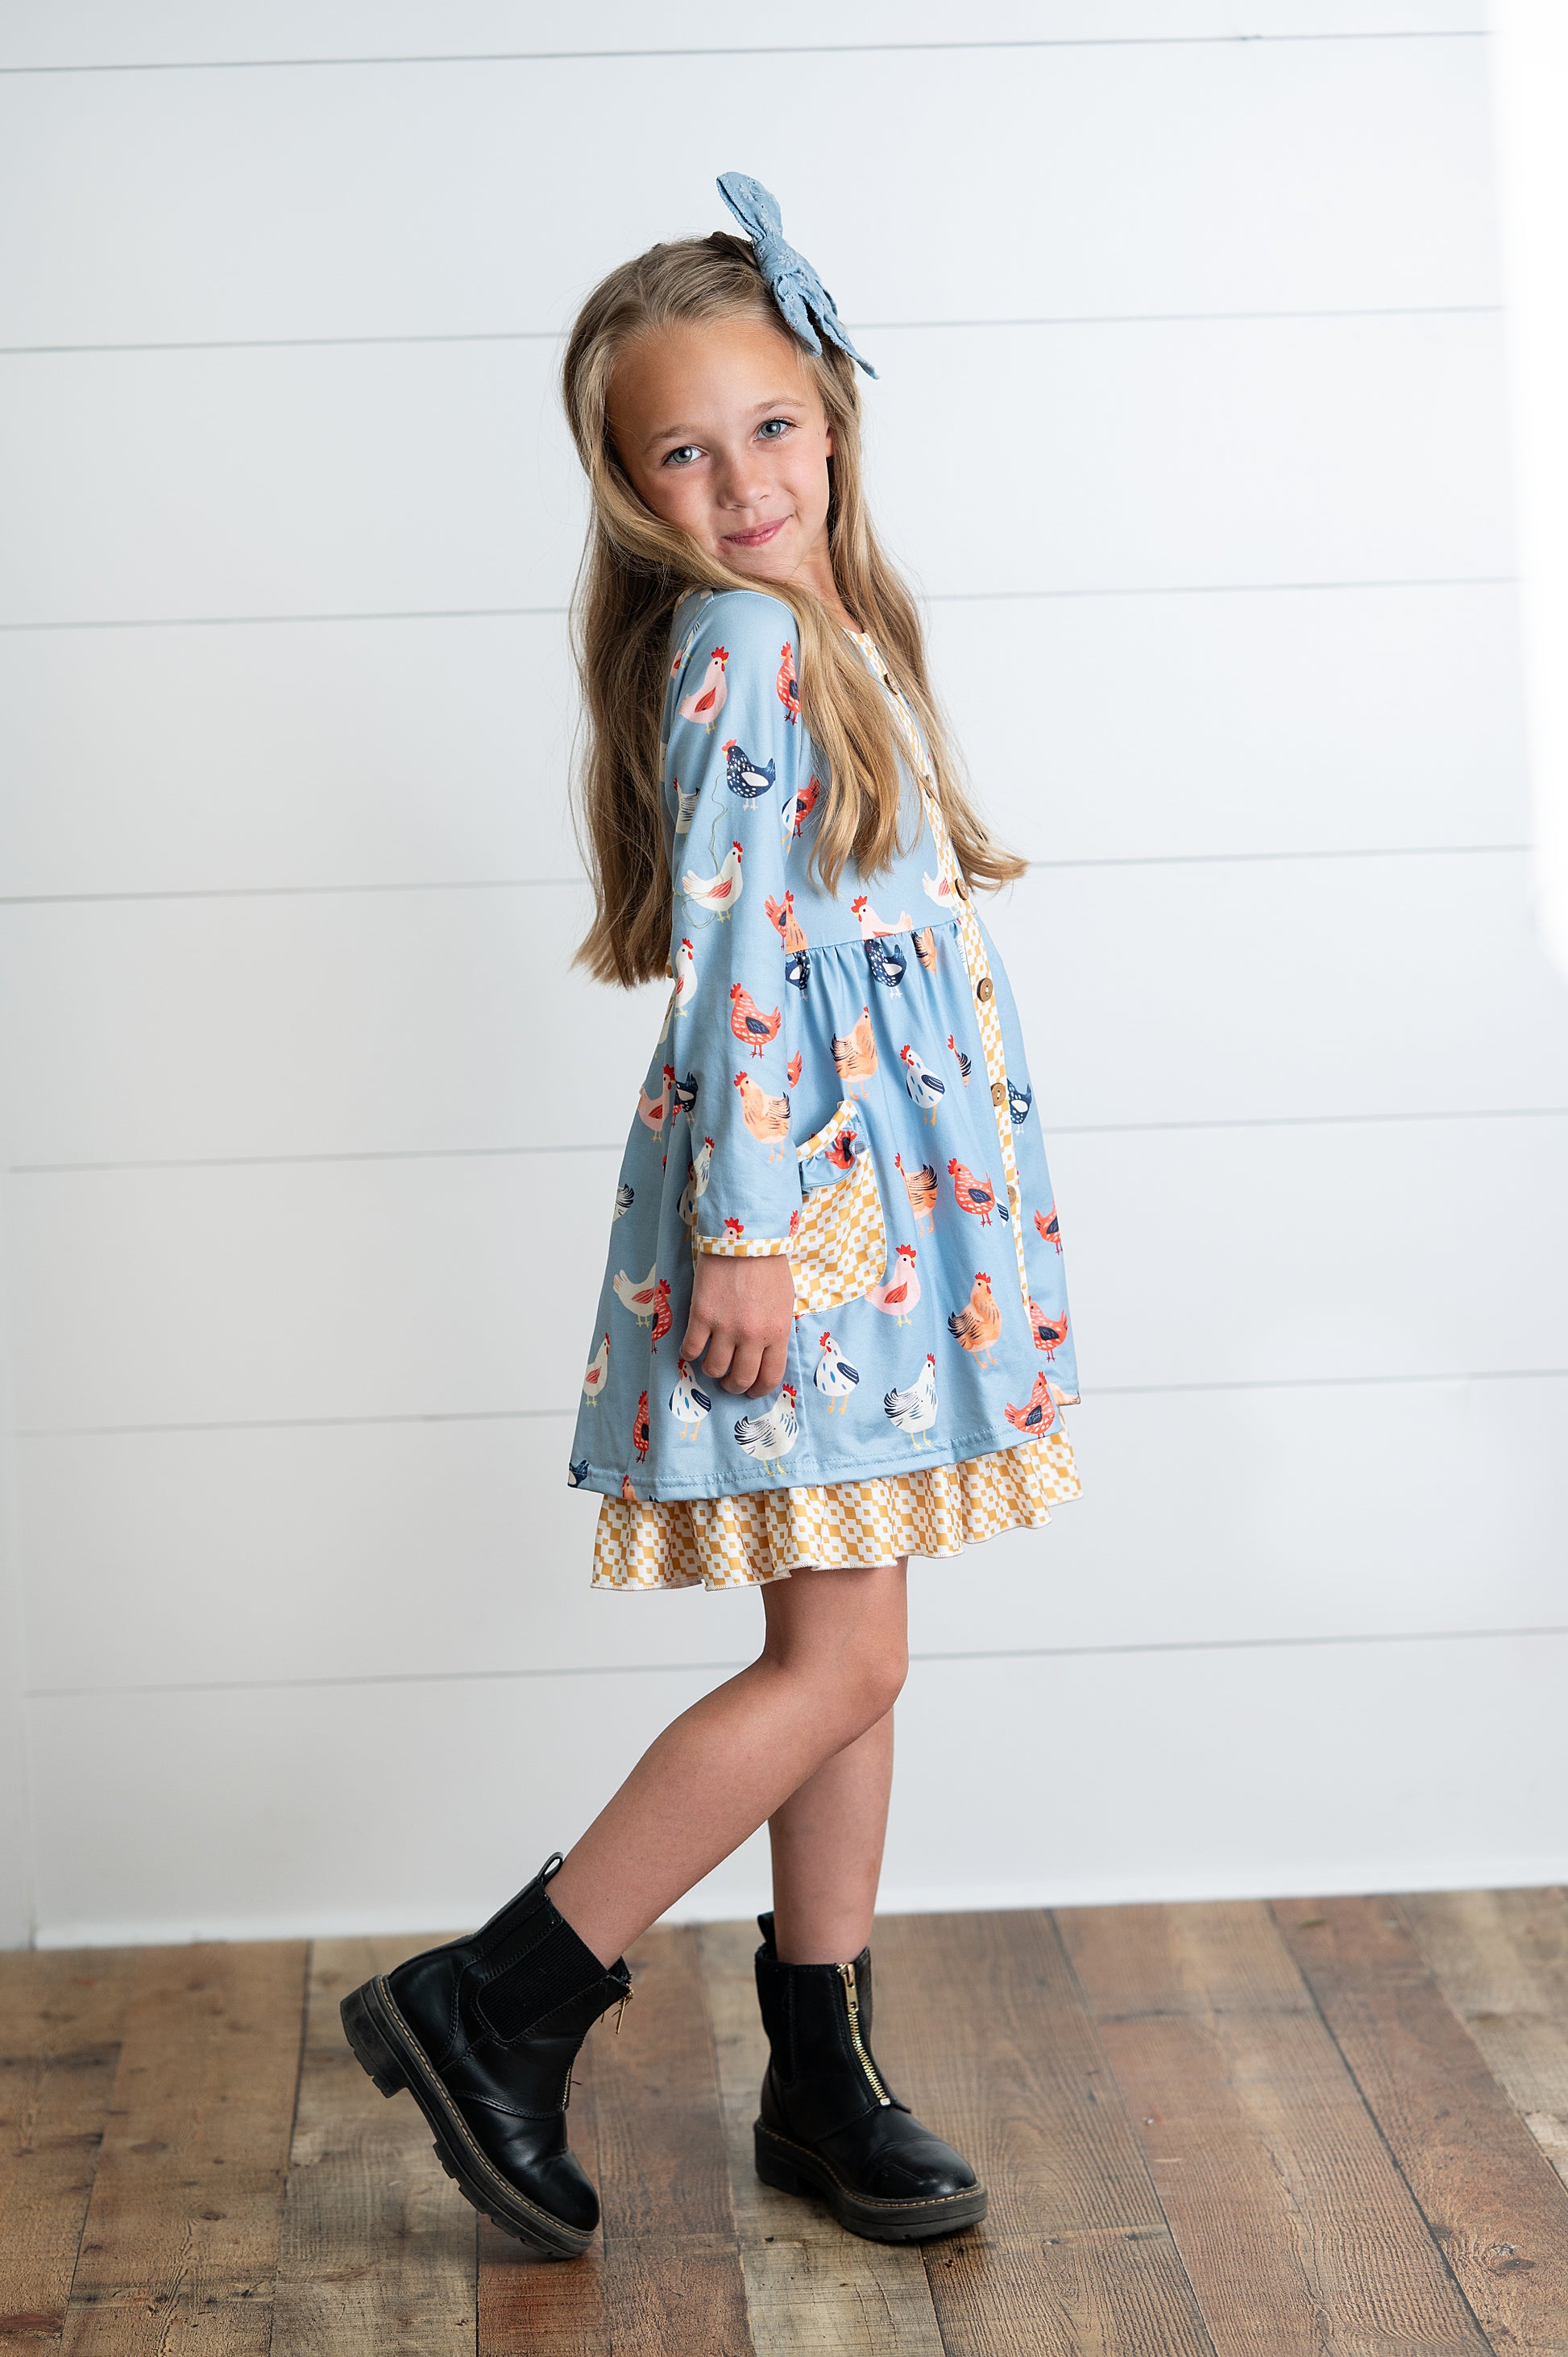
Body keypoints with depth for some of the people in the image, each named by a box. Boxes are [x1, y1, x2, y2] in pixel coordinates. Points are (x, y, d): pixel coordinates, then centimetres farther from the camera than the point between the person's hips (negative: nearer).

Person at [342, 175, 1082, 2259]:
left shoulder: (819, 636, 14)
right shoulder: (741, 647, -13)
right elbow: (735, 956, -19)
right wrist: (748, 1230, -22)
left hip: (874, 1200, 9)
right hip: (794, 1198, -9)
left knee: (843, 1652, 12)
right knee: (839, 1662, -8)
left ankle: (824, 2076, 21)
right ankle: (493, 2005, -1)